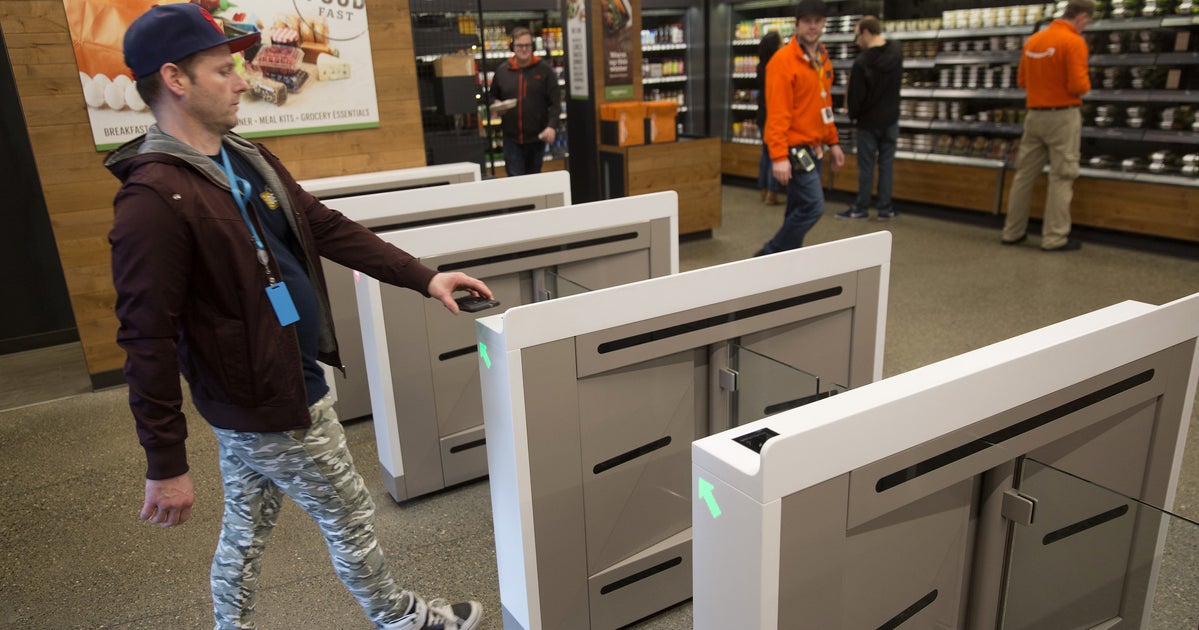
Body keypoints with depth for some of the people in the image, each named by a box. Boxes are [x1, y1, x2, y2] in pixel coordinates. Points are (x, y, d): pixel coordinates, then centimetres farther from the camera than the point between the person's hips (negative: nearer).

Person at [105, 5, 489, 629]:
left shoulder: (250, 159, 5)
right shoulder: (153, 199, -22)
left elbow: (329, 228, 8)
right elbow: (148, 340, -21)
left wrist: (423, 278, 4)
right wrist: (165, 465, -17)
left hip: (284, 382, 8)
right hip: (273, 409, -8)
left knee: (244, 532, 22)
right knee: (351, 521, 11)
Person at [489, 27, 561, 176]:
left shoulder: (544, 69, -1)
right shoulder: (502, 70, 6)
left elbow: (554, 102, -5)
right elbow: (493, 96, 20)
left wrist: (552, 126, -19)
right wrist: (496, 104, -3)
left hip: (537, 137, 0)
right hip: (512, 138, 0)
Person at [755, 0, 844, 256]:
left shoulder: (823, 59, 13)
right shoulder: (783, 60, -14)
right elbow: (777, 113, -20)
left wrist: (832, 142, 19)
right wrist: (779, 156, -25)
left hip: (813, 147, 8)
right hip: (794, 148, -8)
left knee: (799, 210, 11)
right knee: (813, 207, -12)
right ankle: (769, 258, 1)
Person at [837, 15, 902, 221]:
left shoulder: (862, 62, -21)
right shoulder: (897, 51, -3)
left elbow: (855, 97, -14)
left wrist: (853, 116, 5)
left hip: (868, 122, -5)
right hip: (891, 119, 5)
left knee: (866, 167, 4)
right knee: (886, 164, 9)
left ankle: (861, 208, 12)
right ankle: (885, 208, 12)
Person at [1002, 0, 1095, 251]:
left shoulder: (1033, 40, 8)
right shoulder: (1074, 42, -13)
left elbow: (1022, 80, 15)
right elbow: (1078, 86, -18)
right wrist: (1086, 81, 3)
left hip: (1034, 115, 6)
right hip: (1063, 116, -6)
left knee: (1024, 174, 11)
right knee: (1061, 177, -1)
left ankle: (1012, 232, 16)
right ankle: (1054, 237, 1)